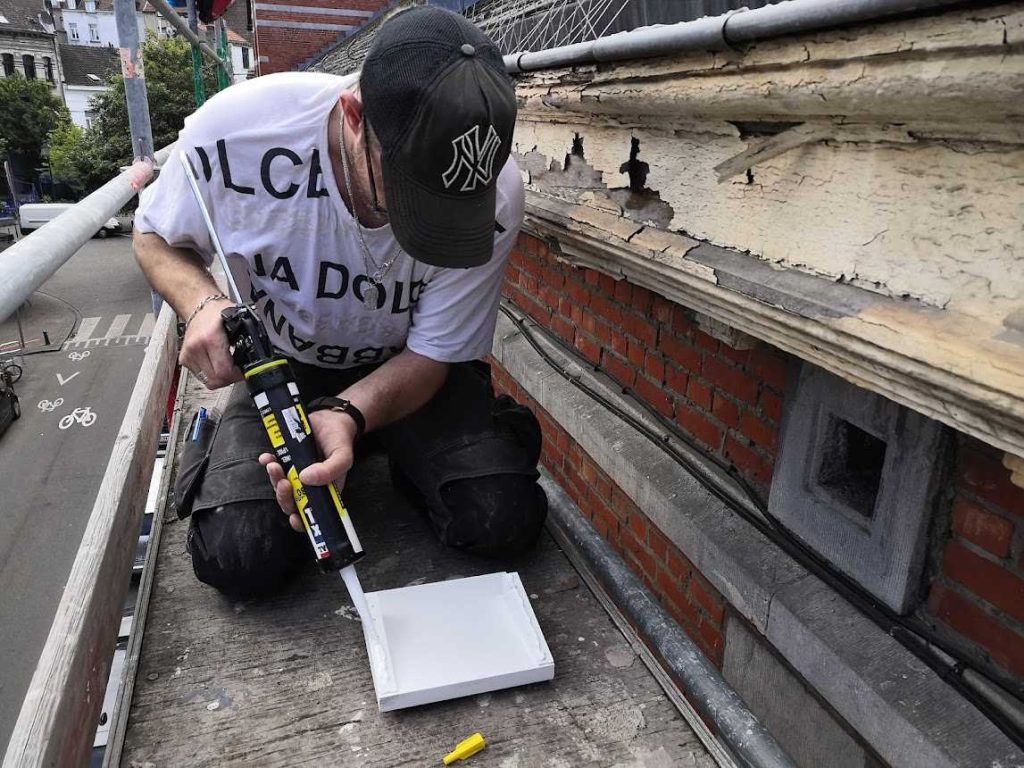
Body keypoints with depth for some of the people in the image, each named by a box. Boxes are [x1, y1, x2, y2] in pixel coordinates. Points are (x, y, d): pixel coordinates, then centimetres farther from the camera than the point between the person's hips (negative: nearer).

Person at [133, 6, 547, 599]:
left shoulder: (493, 194, -27)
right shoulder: (234, 129, -28)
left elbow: (432, 353, -17)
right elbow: (157, 238, -6)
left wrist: (347, 415, -37)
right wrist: (201, 303, -29)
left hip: (406, 368, 1)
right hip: (281, 367, 0)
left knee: (503, 520, -18)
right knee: (239, 558, -18)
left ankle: (403, 456, 15)